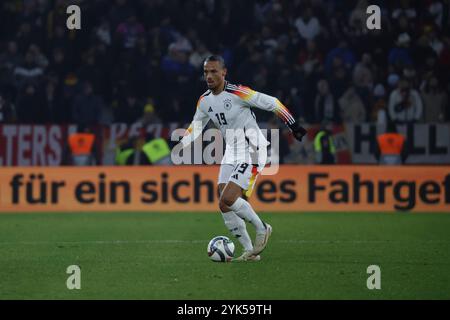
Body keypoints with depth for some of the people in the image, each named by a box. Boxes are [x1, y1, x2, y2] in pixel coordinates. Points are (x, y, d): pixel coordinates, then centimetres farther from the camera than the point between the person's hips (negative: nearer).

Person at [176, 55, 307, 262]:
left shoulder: (237, 93, -18)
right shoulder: (204, 101, 4)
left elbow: (272, 103, -13)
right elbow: (196, 126, 23)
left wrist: (293, 126, -12)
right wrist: (181, 145, 10)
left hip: (252, 152, -8)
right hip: (231, 153, 8)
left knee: (228, 200, -20)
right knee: (225, 206, -1)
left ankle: (261, 229, 2)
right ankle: (250, 251, 10)